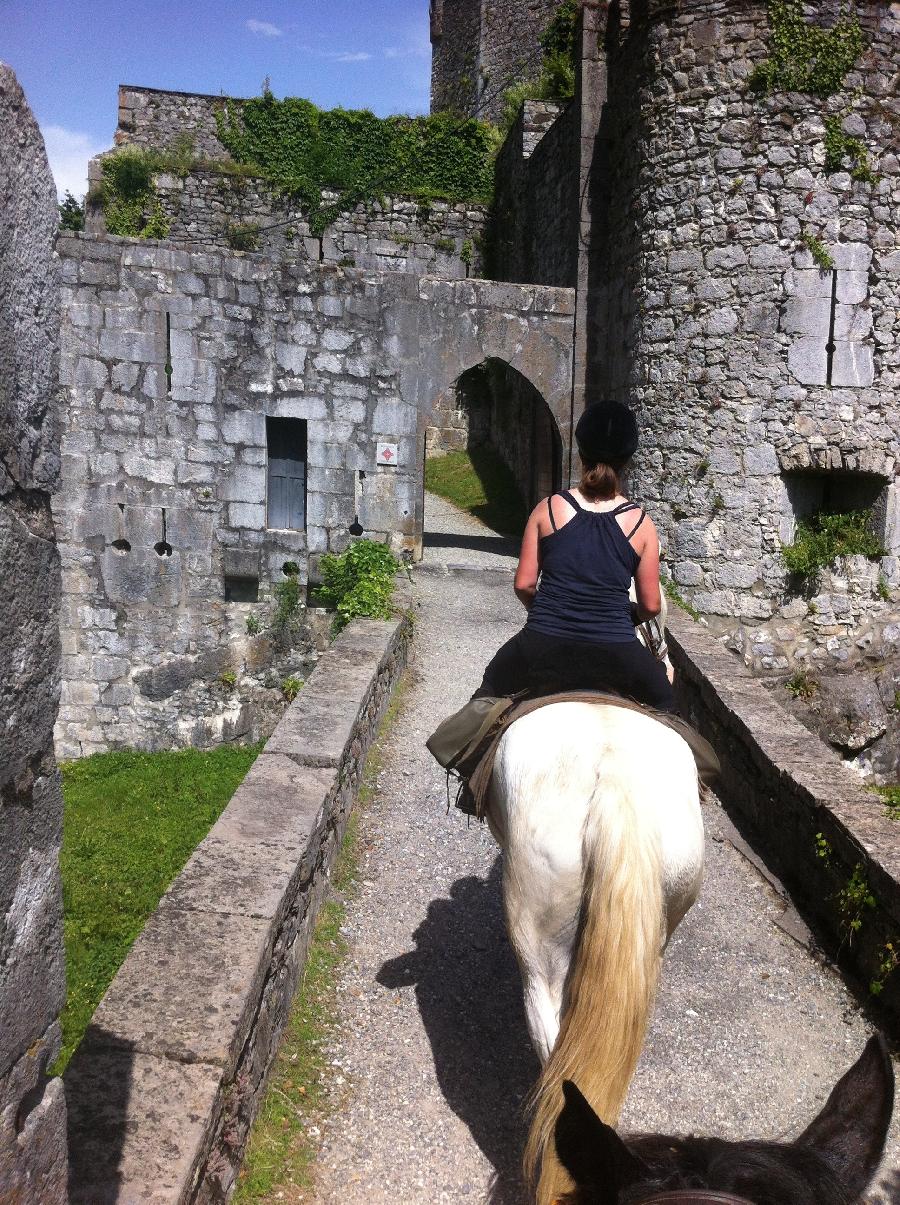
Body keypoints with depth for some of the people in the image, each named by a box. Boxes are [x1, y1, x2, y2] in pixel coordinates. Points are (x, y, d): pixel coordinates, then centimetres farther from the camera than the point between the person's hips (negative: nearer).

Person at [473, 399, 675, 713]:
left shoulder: (548, 508, -2)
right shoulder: (641, 523, -1)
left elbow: (524, 584, 0)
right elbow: (651, 605, 3)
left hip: (543, 649, 0)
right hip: (615, 652, 0)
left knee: (490, 689, 29)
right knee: (663, 702, 29)